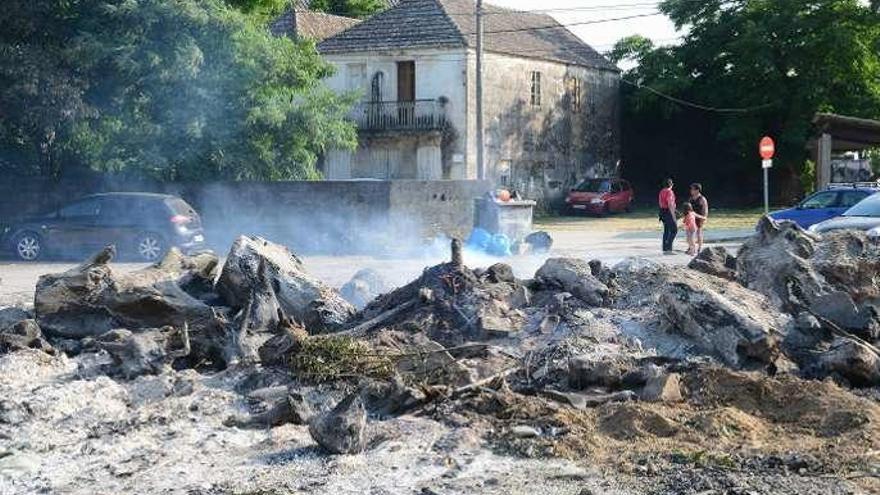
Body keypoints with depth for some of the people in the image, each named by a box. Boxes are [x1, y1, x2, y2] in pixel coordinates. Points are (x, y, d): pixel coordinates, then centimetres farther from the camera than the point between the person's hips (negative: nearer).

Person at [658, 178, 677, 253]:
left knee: (666, 231, 12)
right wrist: (673, 215, -20)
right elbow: (670, 204, -21)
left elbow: (660, 203, 17)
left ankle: (665, 249, 13)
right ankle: (668, 247, -10)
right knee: (674, 230, -4)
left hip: (663, 212, 9)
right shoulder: (669, 192, -16)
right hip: (669, 212, -9)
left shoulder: (662, 192, 10)